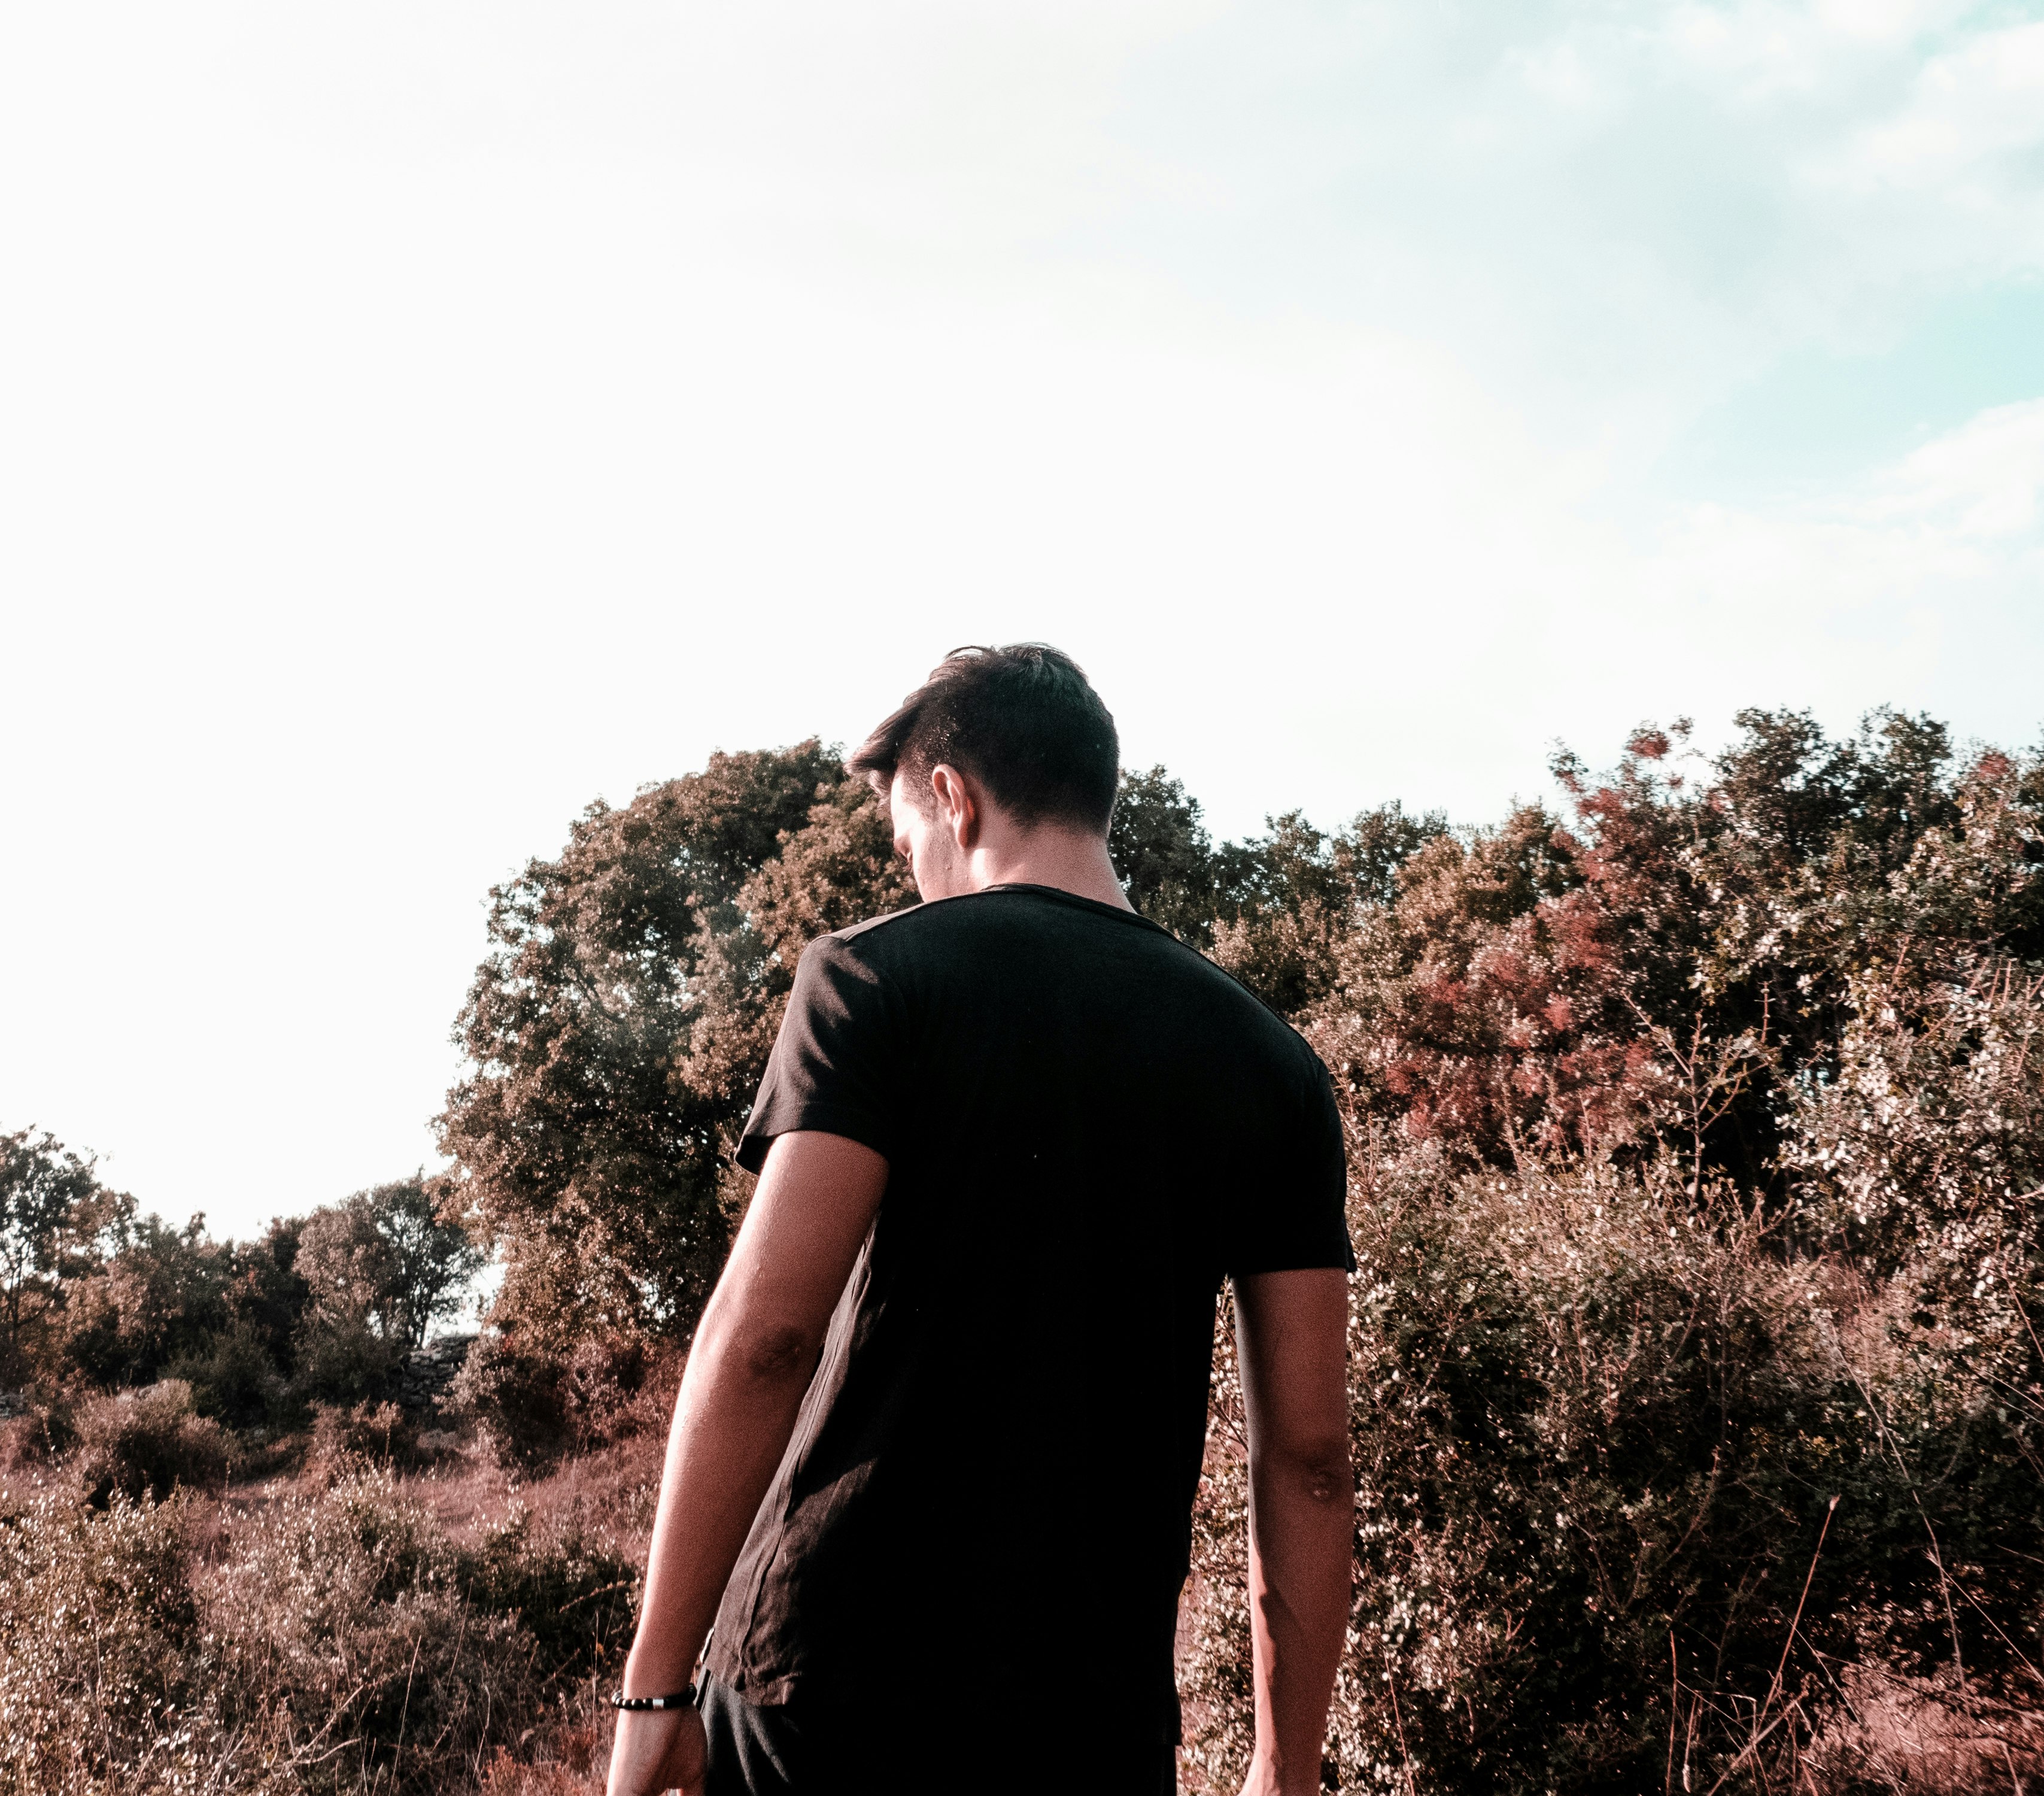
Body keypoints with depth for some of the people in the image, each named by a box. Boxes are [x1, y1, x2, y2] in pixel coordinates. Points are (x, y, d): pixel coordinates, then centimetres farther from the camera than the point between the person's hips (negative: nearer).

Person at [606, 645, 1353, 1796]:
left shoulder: (877, 977, -4)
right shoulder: (1274, 1065, 7)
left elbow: (766, 1332, -14)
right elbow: (1309, 1453, 5)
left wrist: (656, 1687, -9)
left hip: (829, 1683, -3)